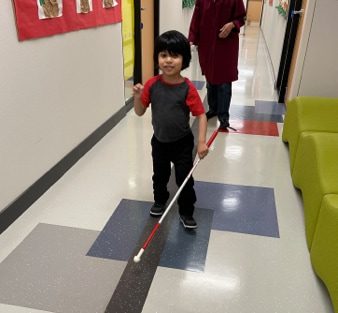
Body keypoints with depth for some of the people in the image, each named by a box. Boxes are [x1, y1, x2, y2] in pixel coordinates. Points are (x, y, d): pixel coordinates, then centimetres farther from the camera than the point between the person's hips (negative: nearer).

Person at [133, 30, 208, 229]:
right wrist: (138, 97, -21)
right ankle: (160, 201, 47)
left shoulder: (188, 88, -19)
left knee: (185, 180, 6)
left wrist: (201, 141, -23)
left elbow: (201, 115, -15)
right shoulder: (152, 85, -10)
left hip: (182, 143, -3)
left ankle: (187, 213, 26)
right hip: (159, 141, 3)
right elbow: (140, 112, -2)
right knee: (160, 176, 22)